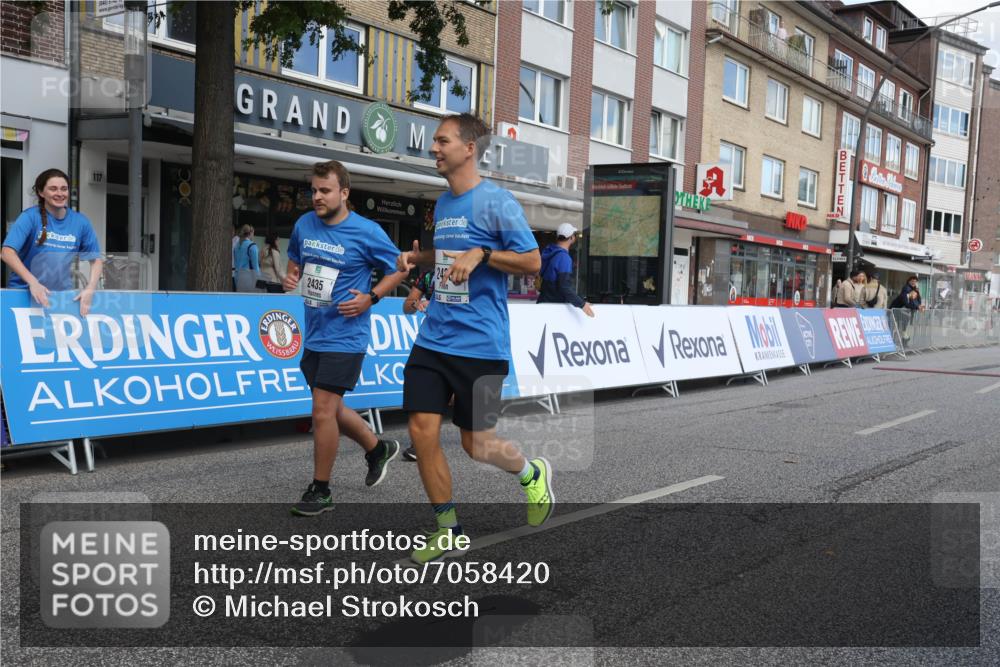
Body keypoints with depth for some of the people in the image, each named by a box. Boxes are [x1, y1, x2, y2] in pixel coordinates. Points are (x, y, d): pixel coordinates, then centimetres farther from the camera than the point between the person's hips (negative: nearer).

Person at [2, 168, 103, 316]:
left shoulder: (80, 221, 2)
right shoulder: (30, 217, -7)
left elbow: (96, 260, 5)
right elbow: (7, 252, -15)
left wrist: (90, 289, -11)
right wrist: (32, 282, -27)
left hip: (62, 295, 2)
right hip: (24, 292, -2)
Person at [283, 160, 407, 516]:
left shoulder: (367, 231, -12)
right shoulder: (304, 224, 4)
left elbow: (399, 268, -2)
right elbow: (295, 258, 22)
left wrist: (371, 297, -14)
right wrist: (291, 275, 0)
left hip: (345, 337, -7)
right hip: (314, 334, 7)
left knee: (323, 410, -8)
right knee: (330, 408, 16)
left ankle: (320, 491, 7)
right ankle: (378, 448, 40)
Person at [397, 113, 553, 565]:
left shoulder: (496, 201, -9)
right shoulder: (442, 204, 14)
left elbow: (532, 261, -10)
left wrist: (481, 255, -21)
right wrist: (420, 256, 10)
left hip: (479, 343, -7)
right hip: (433, 338, 7)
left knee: (477, 444, 2)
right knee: (422, 432, -1)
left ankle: (532, 474, 34)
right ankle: (447, 528, 16)